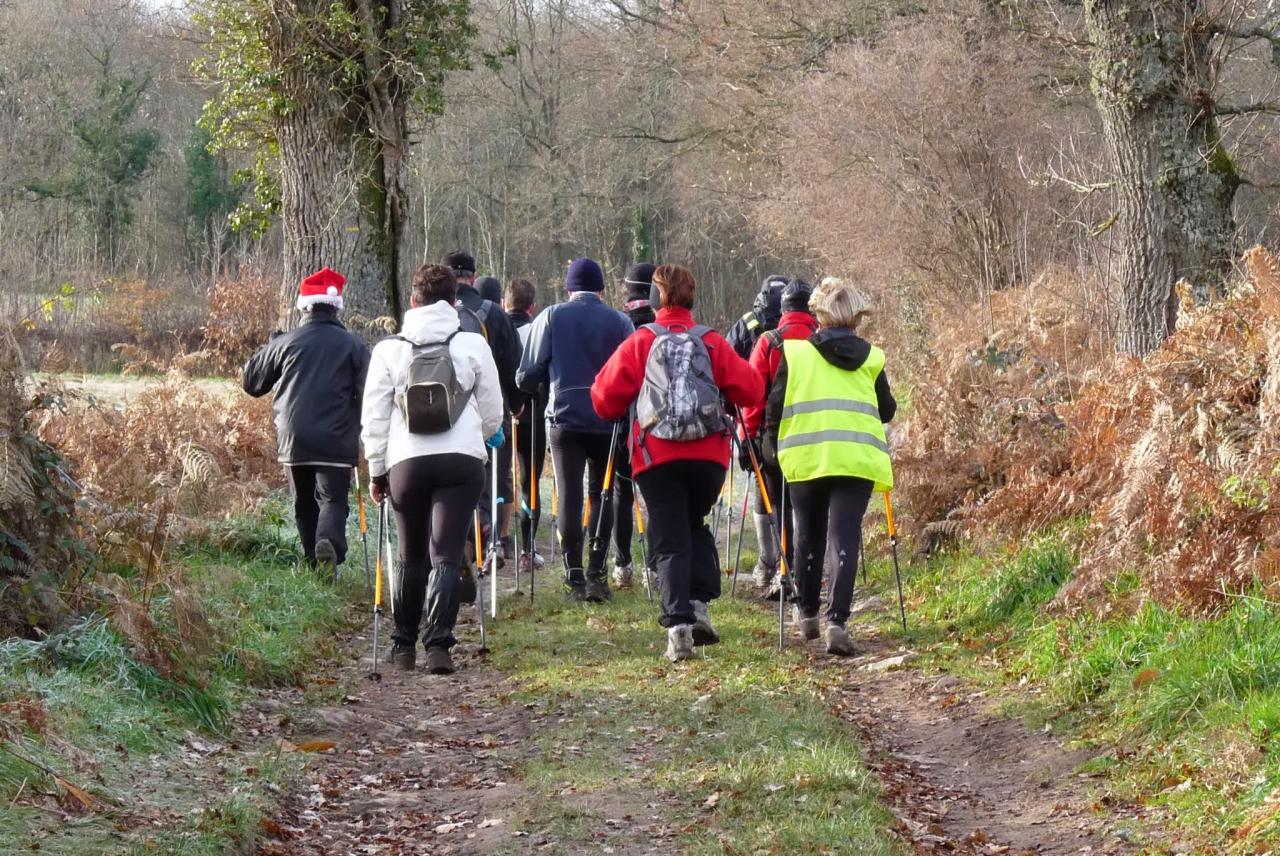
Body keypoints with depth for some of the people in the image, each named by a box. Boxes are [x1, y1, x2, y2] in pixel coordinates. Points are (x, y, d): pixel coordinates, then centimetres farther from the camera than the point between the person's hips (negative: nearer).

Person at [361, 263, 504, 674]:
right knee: (447, 555, -2)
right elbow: (493, 413, 12)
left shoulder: (389, 349, 6)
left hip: (406, 460, 1)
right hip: (463, 458, -1)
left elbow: (374, 417, 6)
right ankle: (438, 644, -14)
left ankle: (404, 644, 20)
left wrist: (376, 469, 14)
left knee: (410, 556, 15)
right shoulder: (473, 345, 5)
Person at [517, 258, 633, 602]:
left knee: (569, 496, 3)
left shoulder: (551, 317, 1)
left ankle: (575, 579, -1)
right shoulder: (619, 321, 3)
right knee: (602, 494, 11)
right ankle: (596, 574, 0)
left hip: (564, 418, -1)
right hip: (608, 420, 1)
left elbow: (528, 375, -1)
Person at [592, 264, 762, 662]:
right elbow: (750, 390, 2)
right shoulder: (712, 342, 6)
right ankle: (700, 604, 6)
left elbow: (606, 396, -1)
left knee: (670, 542, 1)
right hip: (709, 454, 2)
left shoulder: (640, 342, 2)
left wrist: (623, 412, 21)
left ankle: (678, 622, -13)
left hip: (657, 456, -2)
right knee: (695, 525, 23)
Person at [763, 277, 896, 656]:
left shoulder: (795, 352, 4)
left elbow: (775, 404, 3)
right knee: (846, 538, -3)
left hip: (806, 455, 0)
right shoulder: (871, 358, 8)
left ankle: (807, 612, 29)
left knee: (809, 535, 17)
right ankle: (837, 621, -16)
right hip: (857, 456, 0)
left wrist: (774, 445, 16)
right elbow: (887, 411, 15)